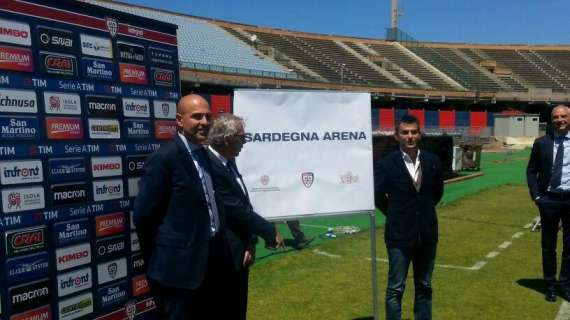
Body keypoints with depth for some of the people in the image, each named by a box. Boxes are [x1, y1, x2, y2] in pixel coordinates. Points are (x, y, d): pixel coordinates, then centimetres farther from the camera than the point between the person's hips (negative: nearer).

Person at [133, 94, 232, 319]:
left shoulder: (204, 154, 9)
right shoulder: (165, 158, -17)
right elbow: (143, 215, -16)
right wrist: (158, 260, -5)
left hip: (211, 261, 8)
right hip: (180, 267, -8)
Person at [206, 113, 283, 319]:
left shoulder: (228, 162, 7)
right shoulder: (210, 166, -23)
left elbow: (243, 205, 5)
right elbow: (236, 210, -23)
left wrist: (250, 242, -5)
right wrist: (270, 232, -12)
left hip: (239, 252, 9)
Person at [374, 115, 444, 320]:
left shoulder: (432, 161, 2)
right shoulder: (385, 164, -10)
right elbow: (378, 196, -3)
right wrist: (396, 215, 6)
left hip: (427, 233, 4)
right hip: (400, 234, -4)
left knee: (424, 286, 15)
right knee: (395, 288, 4)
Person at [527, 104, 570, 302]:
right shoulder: (541, 143, 0)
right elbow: (531, 171, 5)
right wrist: (536, 196, -4)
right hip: (549, 199, 0)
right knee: (548, 244, 10)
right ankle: (550, 284, 24)